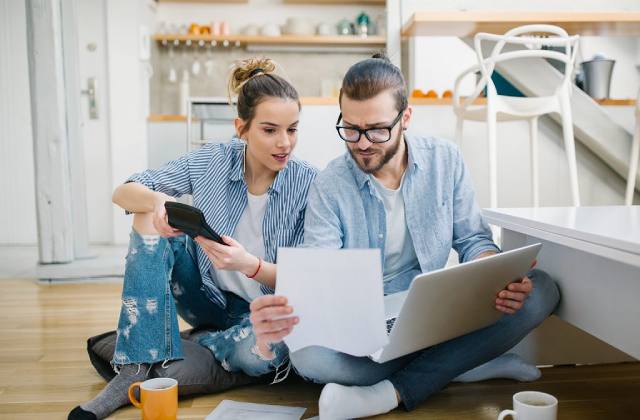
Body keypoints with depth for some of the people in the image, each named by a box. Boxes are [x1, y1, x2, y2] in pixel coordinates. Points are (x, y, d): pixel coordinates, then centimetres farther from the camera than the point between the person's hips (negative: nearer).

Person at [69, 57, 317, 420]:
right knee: (150, 215, -18)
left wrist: (249, 264, -37)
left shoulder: (308, 183, -16)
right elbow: (123, 193, -10)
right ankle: (135, 369, -21)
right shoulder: (211, 161, -10)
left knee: (259, 353, -37)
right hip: (208, 296, 3)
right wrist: (157, 201, -35)